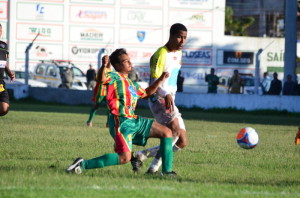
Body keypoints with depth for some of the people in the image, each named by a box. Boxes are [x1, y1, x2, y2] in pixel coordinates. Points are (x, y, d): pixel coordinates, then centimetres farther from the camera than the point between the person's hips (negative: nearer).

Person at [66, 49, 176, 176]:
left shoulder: (131, 84, 23)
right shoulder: (114, 77, -5)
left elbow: (145, 93, 41)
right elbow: (103, 79, -29)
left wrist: (160, 80, 30)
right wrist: (104, 66, -50)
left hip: (134, 121, 9)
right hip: (121, 121, -9)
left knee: (167, 132, 10)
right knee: (125, 157, -22)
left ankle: (167, 171, 11)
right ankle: (83, 164, -16)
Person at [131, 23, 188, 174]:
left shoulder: (179, 53, 14)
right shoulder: (161, 54, -13)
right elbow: (154, 80, -21)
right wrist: (166, 95, -37)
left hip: (170, 100, 9)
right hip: (158, 99, -9)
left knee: (182, 143, 4)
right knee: (175, 129, -31)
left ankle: (141, 155, 12)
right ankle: (155, 166, -24)